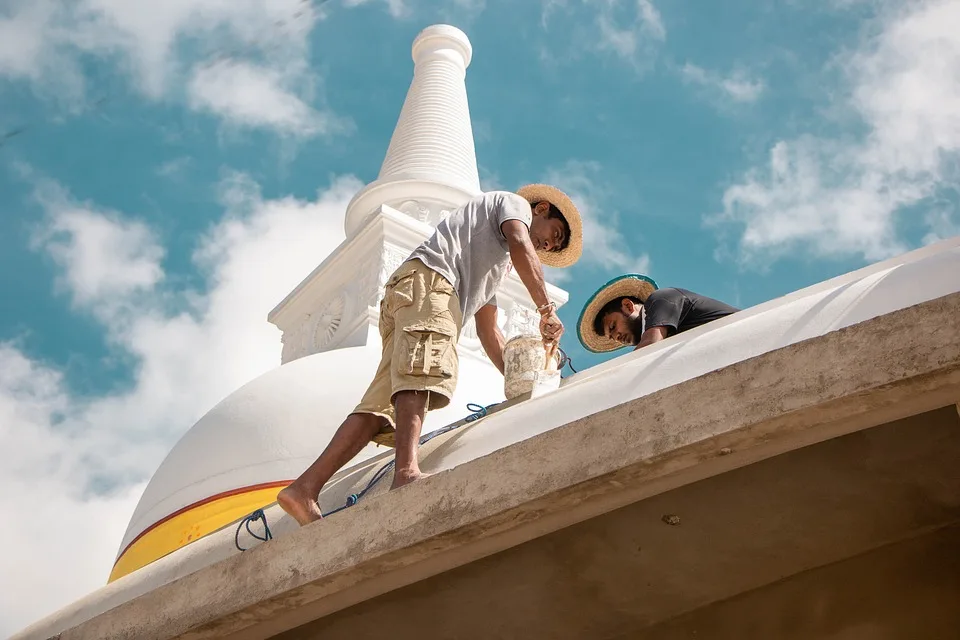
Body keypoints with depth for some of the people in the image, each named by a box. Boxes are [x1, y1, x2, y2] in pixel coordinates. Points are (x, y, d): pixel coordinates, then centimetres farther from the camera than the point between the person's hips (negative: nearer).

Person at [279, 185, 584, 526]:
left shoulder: (496, 263, 43)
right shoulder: (514, 202, 20)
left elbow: (488, 330, 40)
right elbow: (521, 246, -3)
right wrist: (547, 309, -6)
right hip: (428, 279, -9)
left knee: (382, 407, -7)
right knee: (422, 370, -32)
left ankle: (305, 488, -21)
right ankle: (407, 471, -55)